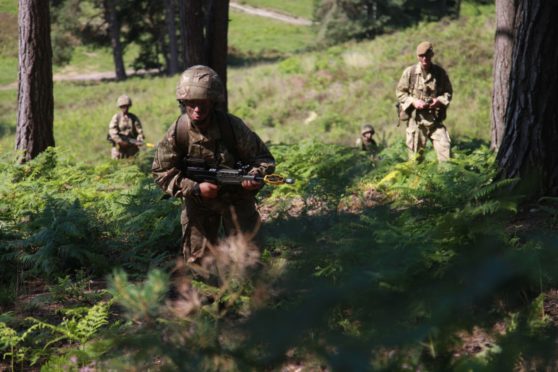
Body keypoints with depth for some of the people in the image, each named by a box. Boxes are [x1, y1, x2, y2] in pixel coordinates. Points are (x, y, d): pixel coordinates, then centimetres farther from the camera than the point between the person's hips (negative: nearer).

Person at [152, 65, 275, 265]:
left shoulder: (233, 126, -21)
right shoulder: (177, 133, -18)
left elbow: (263, 159, -11)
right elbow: (161, 171, -12)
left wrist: (255, 176, -34)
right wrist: (196, 188, -23)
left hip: (235, 196, -1)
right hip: (198, 199, 1)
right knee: (197, 257, 7)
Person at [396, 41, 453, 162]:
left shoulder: (440, 73, 2)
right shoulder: (409, 72, -2)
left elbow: (448, 92, 10)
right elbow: (400, 92, 3)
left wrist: (439, 100, -10)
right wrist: (413, 102, -13)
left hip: (435, 119, 1)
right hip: (415, 119, -1)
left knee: (444, 146, -10)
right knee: (415, 155, 4)